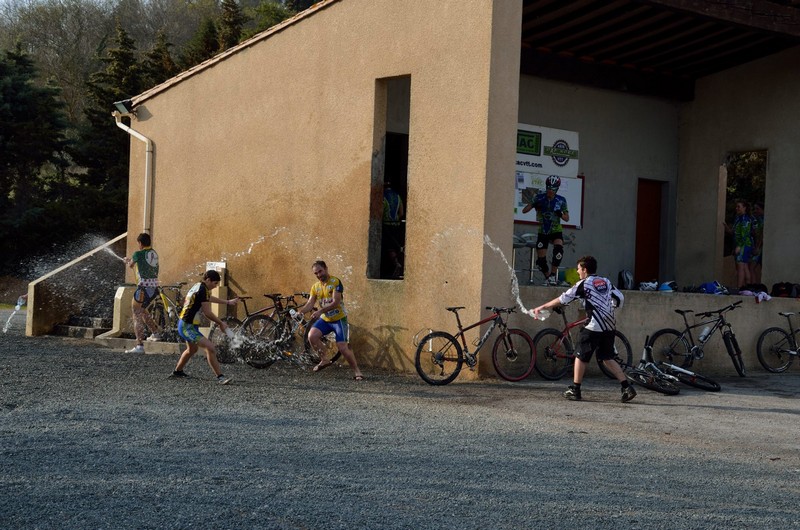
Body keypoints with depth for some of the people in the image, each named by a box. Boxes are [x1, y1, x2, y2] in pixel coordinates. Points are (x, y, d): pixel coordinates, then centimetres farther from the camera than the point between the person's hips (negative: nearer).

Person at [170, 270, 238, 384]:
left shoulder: (197, 286, 11)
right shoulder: (203, 290, -18)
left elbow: (210, 298, 32)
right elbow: (207, 313, -18)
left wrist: (228, 302, 39)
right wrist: (221, 323, -6)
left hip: (183, 324, 11)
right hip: (188, 327, -11)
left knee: (192, 349, 32)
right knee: (210, 348, -20)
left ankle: (177, 372, 49)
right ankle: (220, 377, -22)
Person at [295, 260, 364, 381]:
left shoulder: (335, 282, -15)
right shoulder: (315, 287, 5)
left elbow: (335, 302, -23)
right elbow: (310, 304, 0)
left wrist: (320, 311, -34)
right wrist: (300, 311, -22)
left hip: (339, 319, -5)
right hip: (325, 319, 6)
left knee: (343, 347, -12)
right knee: (312, 336, -18)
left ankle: (356, 371, 4)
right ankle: (324, 360, 0)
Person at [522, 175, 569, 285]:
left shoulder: (561, 200, -6)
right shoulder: (539, 198, -7)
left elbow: (567, 218, -1)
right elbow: (524, 211, -10)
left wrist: (560, 214, -23)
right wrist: (532, 204, -29)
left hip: (556, 231, -1)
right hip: (543, 232, 1)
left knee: (558, 249, -31)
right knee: (541, 260, 0)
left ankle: (553, 275, -20)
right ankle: (549, 278, 25)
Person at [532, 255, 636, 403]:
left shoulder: (584, 284, -3)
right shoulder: (606, 281, 13)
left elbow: (563, 299, -2)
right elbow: (620, 299, 10)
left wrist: (542, 307, 5)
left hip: (594, 327, -6)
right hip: (609, 326, 6)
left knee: (581, 357, 5)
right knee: (608, 358, 14)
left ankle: (575, 390, 9)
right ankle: (627, 388, 5)